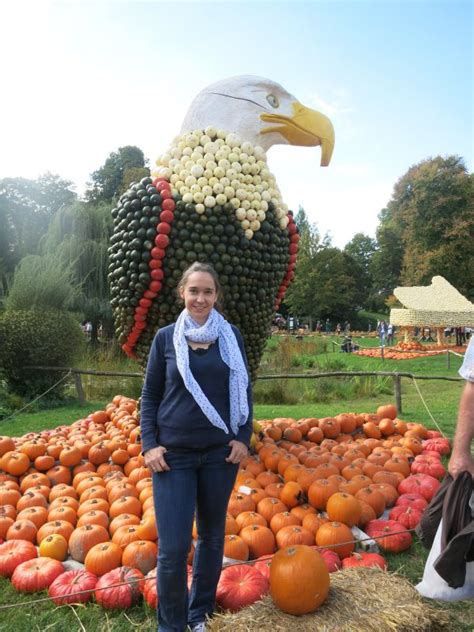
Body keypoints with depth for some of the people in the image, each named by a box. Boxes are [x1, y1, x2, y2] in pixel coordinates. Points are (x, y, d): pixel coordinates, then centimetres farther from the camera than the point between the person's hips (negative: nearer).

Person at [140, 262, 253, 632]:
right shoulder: (166, 337, -1)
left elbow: (244, 390, 7)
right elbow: (150, 395, 3)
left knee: (212, 536, 14)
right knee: (173, 546, -1)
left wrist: (244, 438, 0)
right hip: (174, 454, -1)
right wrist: (149, 444, -5)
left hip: (220, 452, 2)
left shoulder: (231, 336, 1)